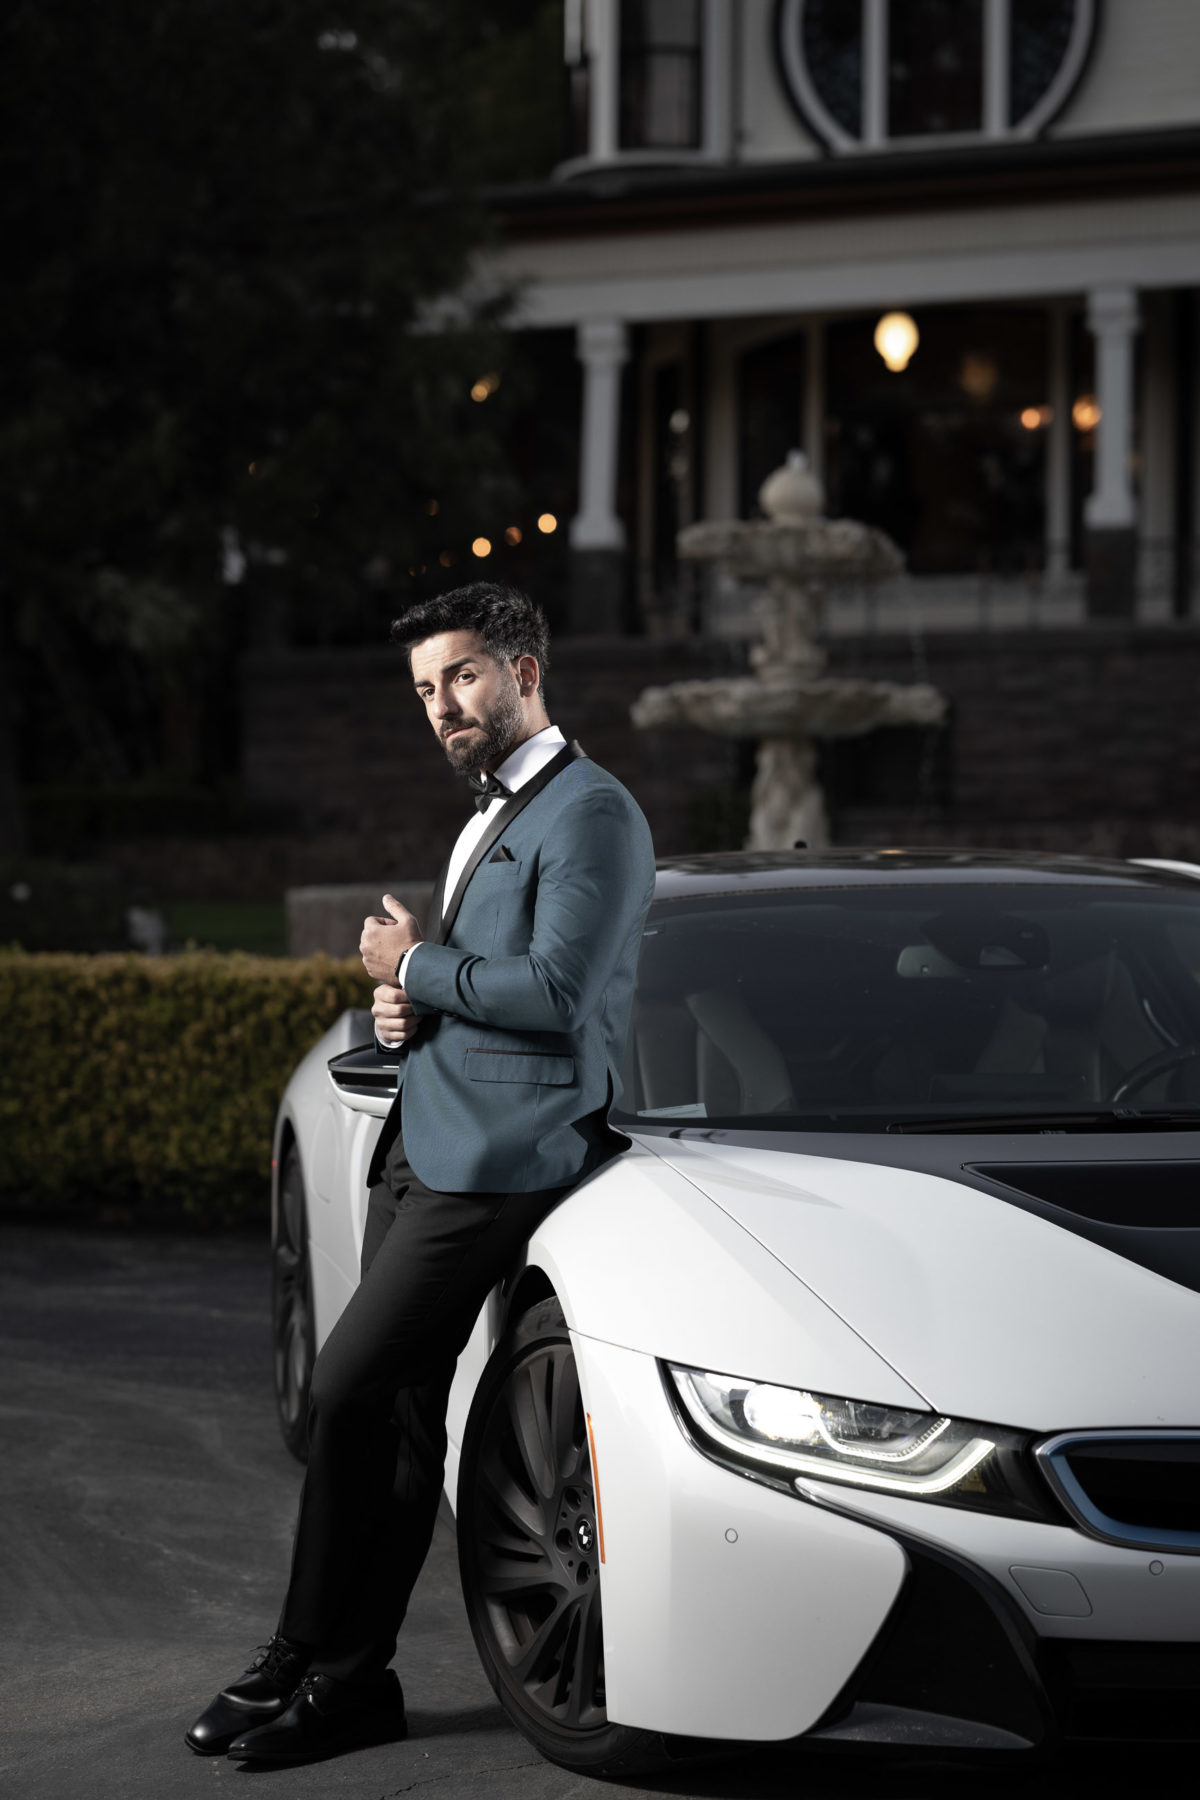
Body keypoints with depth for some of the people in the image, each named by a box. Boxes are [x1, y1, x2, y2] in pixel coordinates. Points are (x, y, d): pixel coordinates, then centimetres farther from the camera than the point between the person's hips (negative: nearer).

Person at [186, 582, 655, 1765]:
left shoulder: (591, 813, -9)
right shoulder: (491, 816, 22)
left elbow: (556, 992, -20)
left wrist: (413, 967, -8)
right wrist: (404, 1003, 6)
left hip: (497, 1157, -9)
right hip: (423, 1143, 9)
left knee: (347, 1392, -12)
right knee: (401, 1412, 8)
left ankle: (309, 1662, -3)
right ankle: (353, 1678, 11)